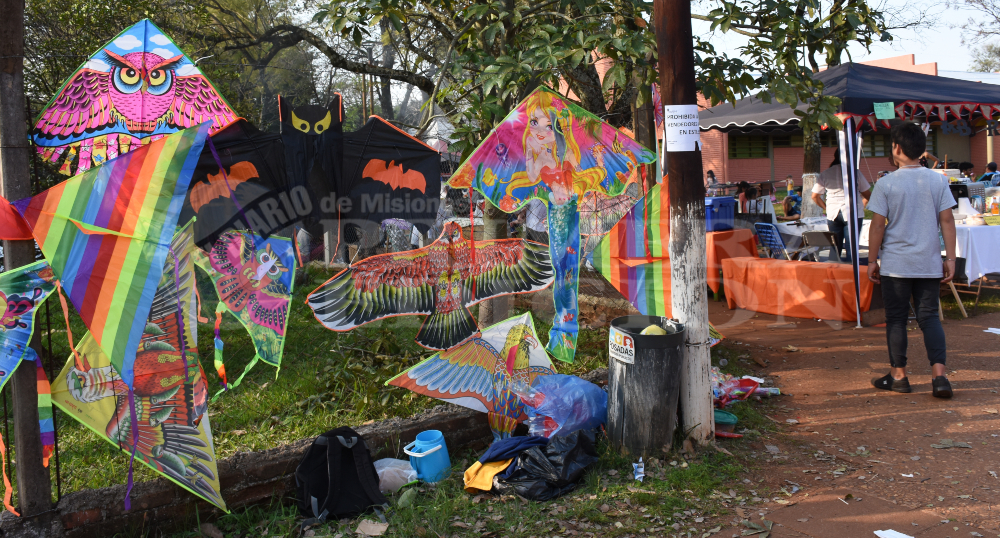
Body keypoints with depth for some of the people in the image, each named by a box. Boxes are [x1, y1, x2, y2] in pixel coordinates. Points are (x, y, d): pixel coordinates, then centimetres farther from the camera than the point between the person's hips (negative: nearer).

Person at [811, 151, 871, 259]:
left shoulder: (825, 173, 6)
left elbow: (815, 196, 9)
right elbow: (867, 194, 2)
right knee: (851, 246, -2)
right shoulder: (855, 172, -3)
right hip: (852, 213, -3)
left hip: (833, 214, 3)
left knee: (835, 247, 10)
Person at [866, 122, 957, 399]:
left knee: (896, 319, 8)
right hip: (929, 264, 2)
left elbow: (878, 225, -7)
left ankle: (898, 375, 15)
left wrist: (872, 261, 2)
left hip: (895, 264, -2)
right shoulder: (938, 180, 0)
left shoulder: (887, 184, -8)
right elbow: (947, 221, 0)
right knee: (929, 317, 8)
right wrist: (950, 258, 6)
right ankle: (939, 374, -5)